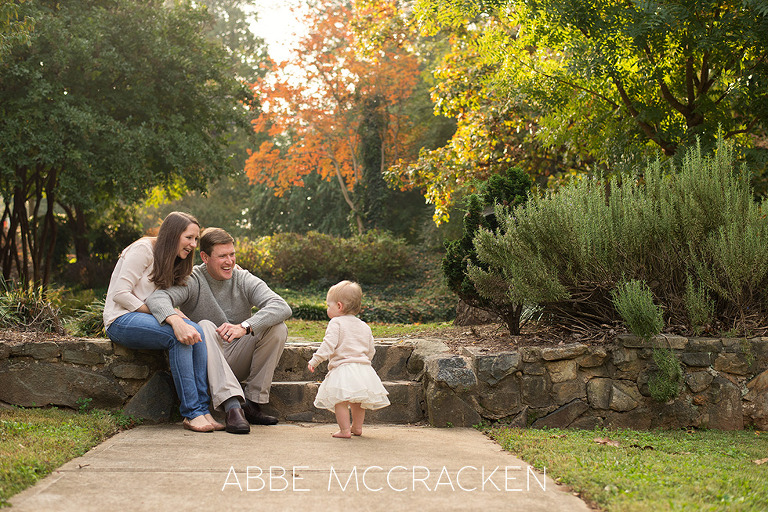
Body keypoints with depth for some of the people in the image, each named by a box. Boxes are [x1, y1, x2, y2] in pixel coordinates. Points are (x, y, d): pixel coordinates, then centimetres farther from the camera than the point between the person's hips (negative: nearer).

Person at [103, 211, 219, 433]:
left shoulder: (173, 263, 18)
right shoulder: (143, 249, -9)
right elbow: (120, 294, -15)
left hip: (144, 319, 8)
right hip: (121, 320, -7)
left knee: (196, 332, -22)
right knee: (179, 336, -31)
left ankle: (202, 410, -28)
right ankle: (191, 413, -29)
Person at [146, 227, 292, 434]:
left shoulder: (245, 280, -2)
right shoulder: (192, 281, -6)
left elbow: (283, 308, -19)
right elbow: (157, 298, -25)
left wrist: (245, 327, -36)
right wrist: (175, 320, -49)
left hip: (239, 359, 2)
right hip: (207, 362, -2)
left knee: (278, 328, -18)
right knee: (205, 327, -32)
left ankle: (253, 403, -16)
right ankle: (232, 405, -47)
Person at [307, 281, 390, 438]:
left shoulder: (336, 323, -5)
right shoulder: (364, 326, 16)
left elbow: (328, 344, -15)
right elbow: (371, 350, 19)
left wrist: (315, 360, -12)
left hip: (343, 368, -7)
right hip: (364, 367, 7)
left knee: (340, 400, -4)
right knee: (357, 401, 20)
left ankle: (345, 430, -7)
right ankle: (357, 427, 29)